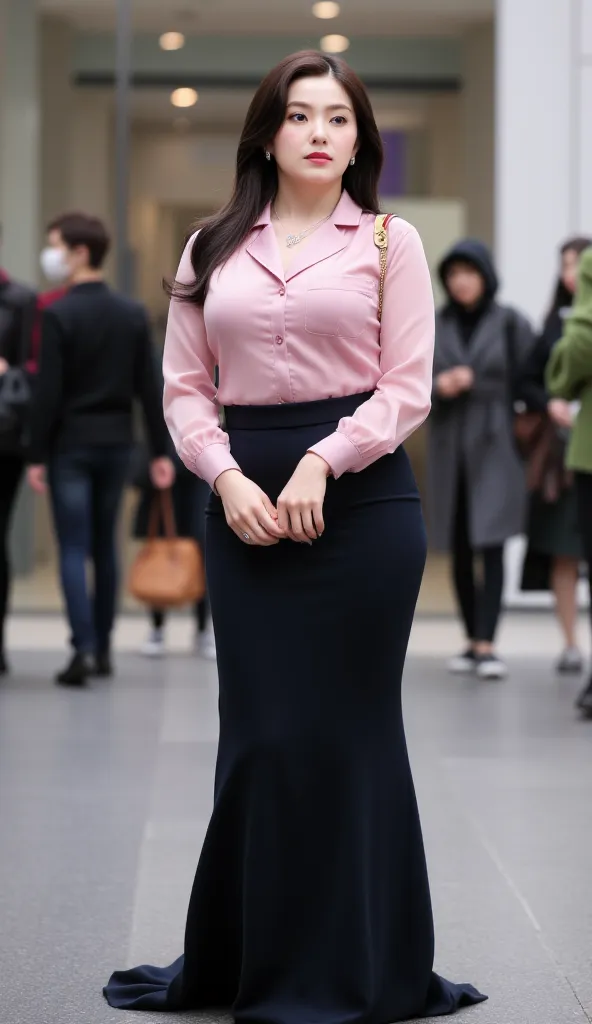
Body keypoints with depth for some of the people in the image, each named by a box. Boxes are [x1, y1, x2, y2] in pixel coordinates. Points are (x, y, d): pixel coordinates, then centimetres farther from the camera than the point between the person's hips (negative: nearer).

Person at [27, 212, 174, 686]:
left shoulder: (59, 314, -11)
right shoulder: (133, 313, 5)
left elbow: (49, 392, -13)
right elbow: (149, 388, 5)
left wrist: (37, 455, -8)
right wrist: (160, 450, 8)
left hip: (70, 444, -5)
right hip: (116, 442, 5)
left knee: (74, 549, -3)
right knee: (105, 547, 13)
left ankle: (84, 650, -11)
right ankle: (103, 648, 18)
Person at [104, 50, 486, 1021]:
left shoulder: (389, 241, 4)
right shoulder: (214, 249, 11)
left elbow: (406, 387, -3)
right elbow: (184, 384, 8)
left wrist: (320, 465, -15)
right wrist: (227, 477, -8)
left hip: (359, 495, -2)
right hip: (243, 501, 2)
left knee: (344, 727, 1)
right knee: (258, 732, 4)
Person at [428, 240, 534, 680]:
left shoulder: (511, 324, 1)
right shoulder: (435, 326, 9)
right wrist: (438, 385, -10)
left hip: (494, 447, -3)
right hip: (449, 445, 4)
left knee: (490, 544, -12)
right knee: (460, 549, 6)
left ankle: (487, 645, -16)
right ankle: (473, 640, 14)